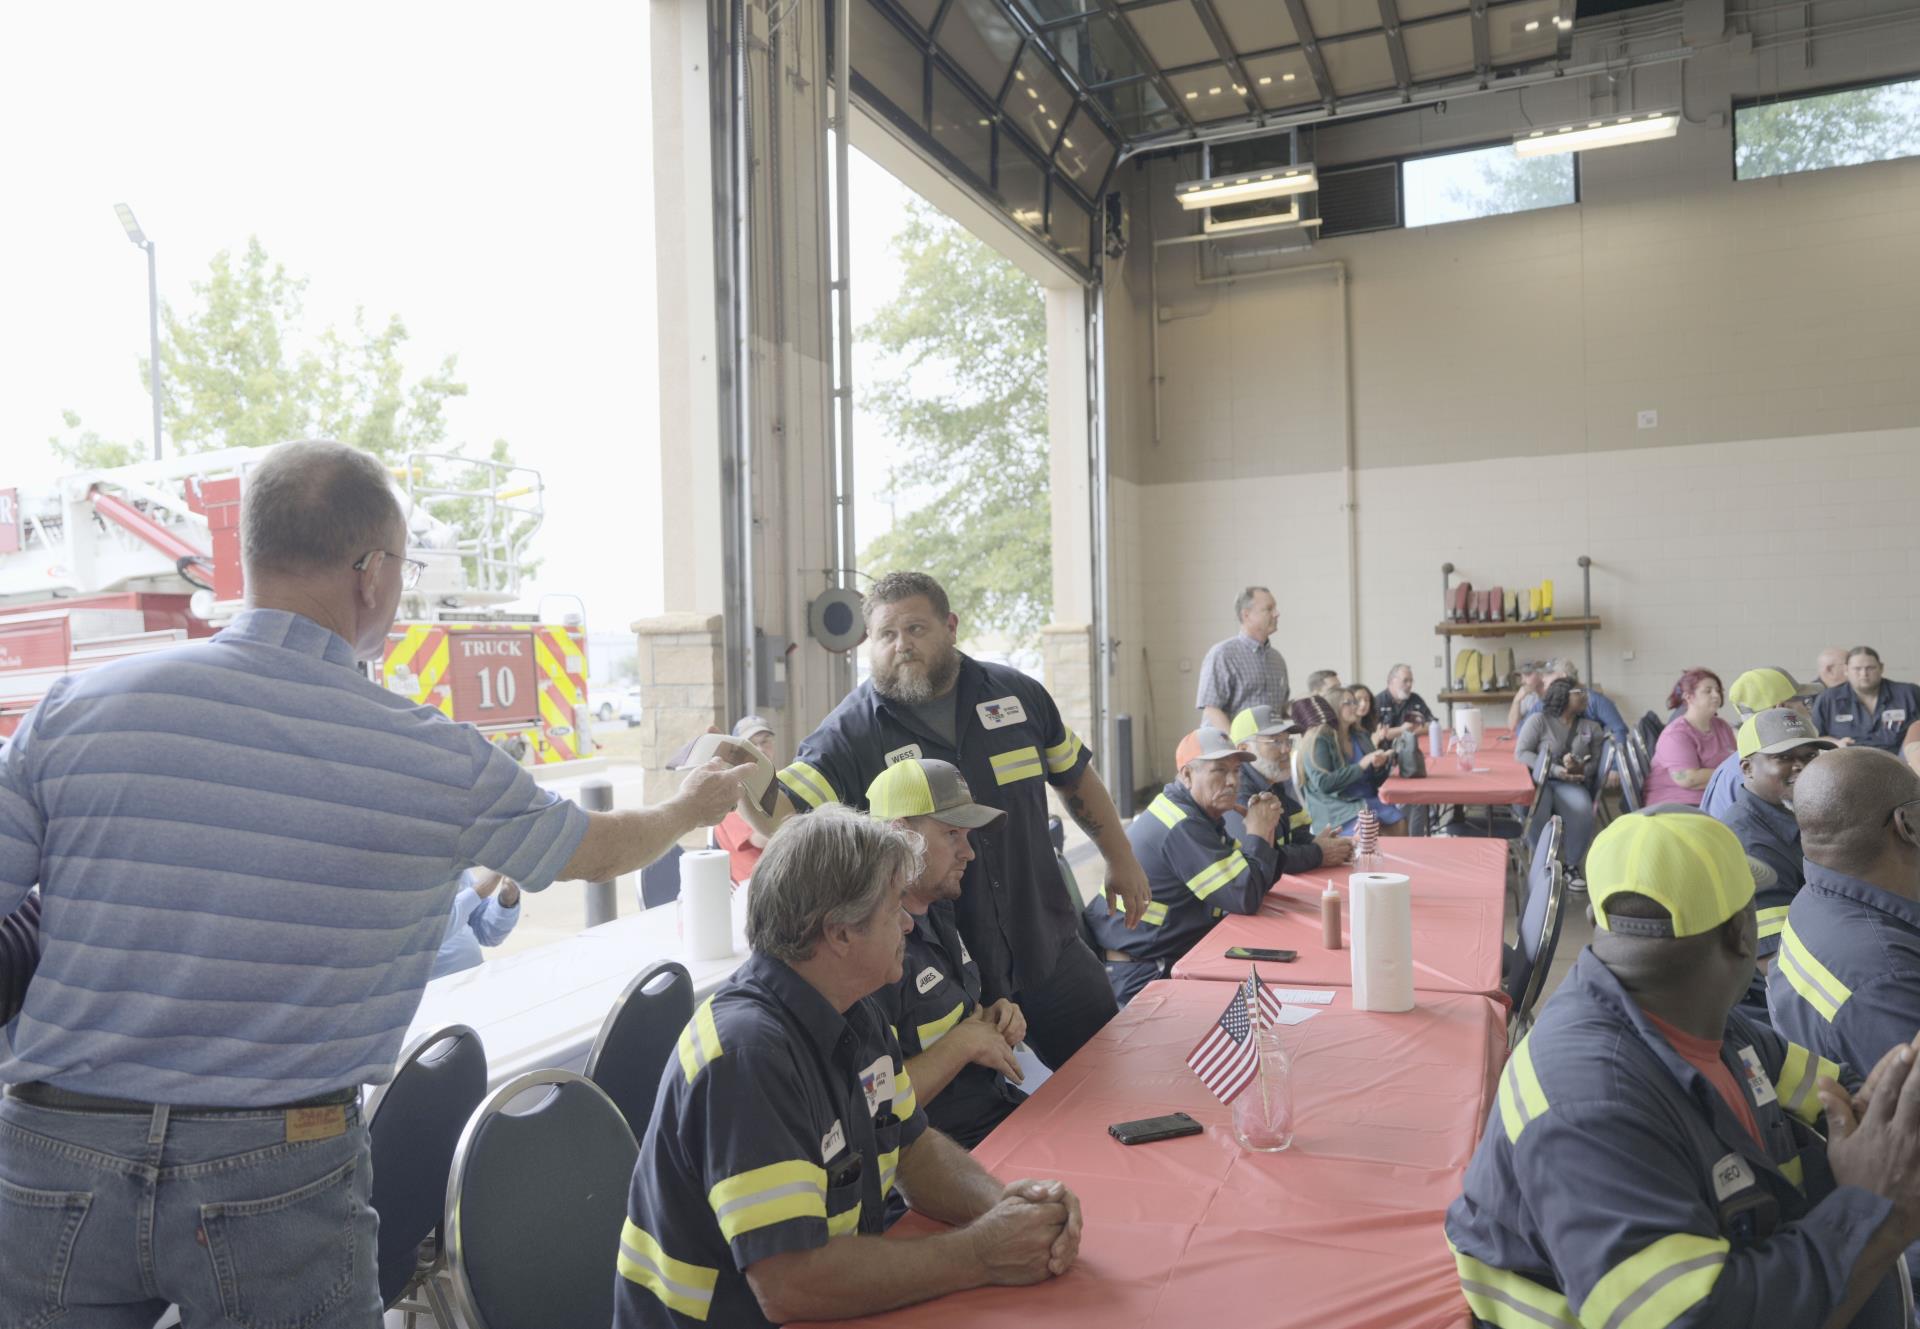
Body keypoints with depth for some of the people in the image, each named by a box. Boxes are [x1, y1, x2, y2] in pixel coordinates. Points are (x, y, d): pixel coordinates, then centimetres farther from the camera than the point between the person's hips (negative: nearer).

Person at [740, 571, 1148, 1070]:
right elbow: (785, 812, -26)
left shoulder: (1017, 693, -1)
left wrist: (1121, 859, 15)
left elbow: (1075, 777, 12)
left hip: (1050, 951, 4)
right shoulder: (851, 731, -13)